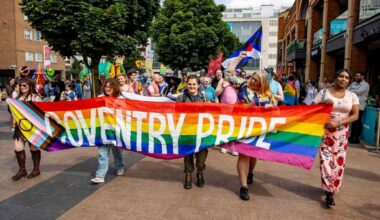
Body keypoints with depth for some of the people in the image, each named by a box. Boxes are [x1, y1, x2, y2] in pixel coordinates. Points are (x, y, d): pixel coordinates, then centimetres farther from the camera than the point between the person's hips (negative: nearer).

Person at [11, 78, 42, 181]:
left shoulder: (35, 98, -6)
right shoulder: (18, 98, 12)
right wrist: (14, 121, 8)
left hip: (32, 126, -6)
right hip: (20, 126, 6)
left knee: (34, 148, 6)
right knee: (18, 148, 2)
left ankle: (36, 169, 21)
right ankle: (22, 170, 17)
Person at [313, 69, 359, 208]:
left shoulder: (352, 96, 3)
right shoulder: (324, 92, 0)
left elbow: (355, 115, -4)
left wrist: (338, 123, -17)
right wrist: (322, 104, -19)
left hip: (341, 133, 2)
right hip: (325, 131, -2)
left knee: (339, 161, 4)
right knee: (326, 160, -6)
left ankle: (331, 189, 22)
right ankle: (329, 192, 3)